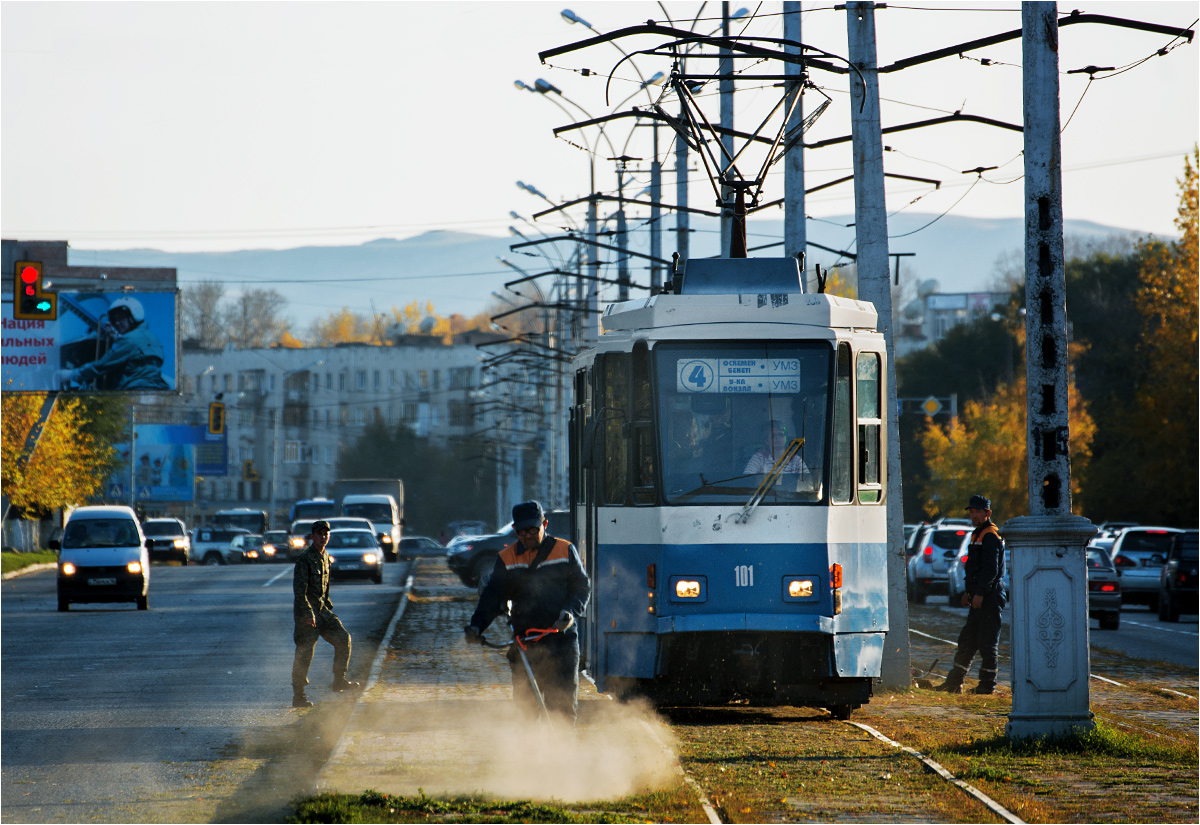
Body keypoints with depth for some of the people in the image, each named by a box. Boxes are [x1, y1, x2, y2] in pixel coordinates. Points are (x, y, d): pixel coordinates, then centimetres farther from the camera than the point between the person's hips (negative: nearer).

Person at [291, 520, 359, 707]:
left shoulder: (324, 558, 12)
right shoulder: (305, 559, -15)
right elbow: (299, 589, -20)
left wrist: (328, 605, 20)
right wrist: (308, 614, -25)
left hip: (322, 610, 8)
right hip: (306, 611, -8)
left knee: (343, 639, 3)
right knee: (304, 654, -5)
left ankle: (339, 681, 13)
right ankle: (298, 697, 1)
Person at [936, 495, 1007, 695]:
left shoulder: (991, 537, -12)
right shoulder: (978, 535, 19)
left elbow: (991, 568, -20)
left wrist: (980, 593, -23)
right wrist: (968, 591, 24)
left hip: (989, 597, -10)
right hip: (979, 598, 10)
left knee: (987, 643, -5)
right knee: (967, 641, 12)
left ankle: (988, 684, 0)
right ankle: (954, 683, 15)